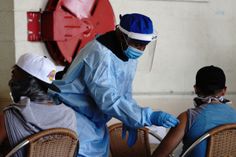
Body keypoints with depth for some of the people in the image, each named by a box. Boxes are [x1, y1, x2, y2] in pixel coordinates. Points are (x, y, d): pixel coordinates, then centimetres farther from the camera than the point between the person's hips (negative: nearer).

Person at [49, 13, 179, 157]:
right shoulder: (100, 54, -27)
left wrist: (130, 121, -5)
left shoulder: (129, 54, 2)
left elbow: (124, 92, 11)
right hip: (72, 114, -9)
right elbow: (109, 100, -34)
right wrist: (149, 117, -36)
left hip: (95, 121, 9)